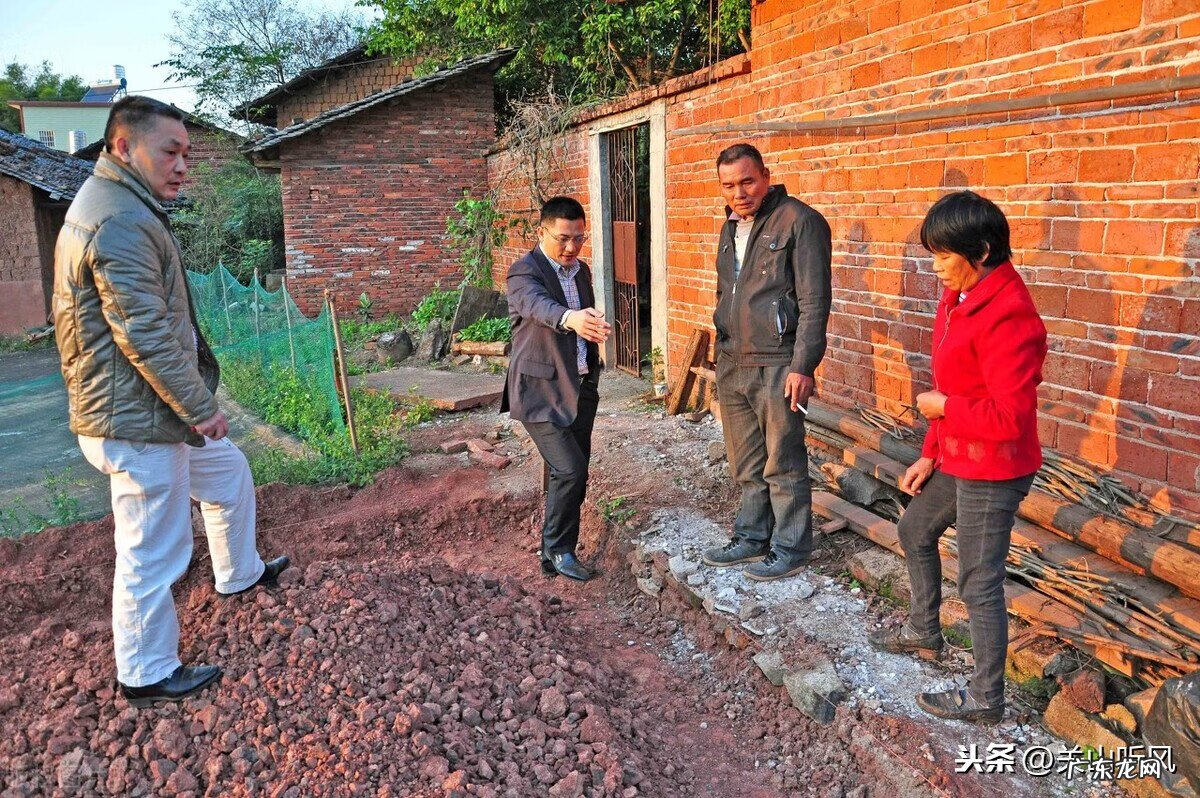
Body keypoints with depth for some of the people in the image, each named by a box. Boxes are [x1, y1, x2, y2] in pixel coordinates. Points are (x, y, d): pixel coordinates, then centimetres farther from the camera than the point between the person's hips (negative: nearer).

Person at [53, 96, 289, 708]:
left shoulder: (115, 206, 13)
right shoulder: (121, 221, -22)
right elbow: (146, 334, -26)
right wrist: (200, 408, -17)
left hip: (156, 410, 11)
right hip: (139, 422, -11)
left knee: (229, 474, 26)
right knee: (153, 552, 2)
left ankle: (239, 574, 45)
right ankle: (147, 675, 18)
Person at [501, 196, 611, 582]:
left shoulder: (581, 270, 11)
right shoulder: (524, 272, -13)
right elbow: (539, 305, -36)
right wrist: (571, 318, -56)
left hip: (580, 390, 8)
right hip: (541, 392, -7)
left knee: (573, 475, 11)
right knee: (569, 470, -14)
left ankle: (555, 551, 25)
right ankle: (557, 549, 7)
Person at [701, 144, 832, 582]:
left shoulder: (799, 221, -9)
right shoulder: (731, 227, 15)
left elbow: (814, 301, -14)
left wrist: (803, 366, -18)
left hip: (776, 365, -7)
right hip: (731, 365, 8)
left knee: (783, 465, 2)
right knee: (747, 465, 16)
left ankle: (790, 549, 16)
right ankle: (751, 537, 29)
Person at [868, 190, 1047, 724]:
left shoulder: (1007, 317, -25)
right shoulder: (959, 300, 5)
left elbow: (1010, 416, -29)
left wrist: (942, 407, -15)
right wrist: (930, 454, 14)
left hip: (992, 471, -10)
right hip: (957, 458, 10)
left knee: (979, 583, 2)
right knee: (915, 531, 25)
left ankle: (985, 698, 21)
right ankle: (924, 633, 47)